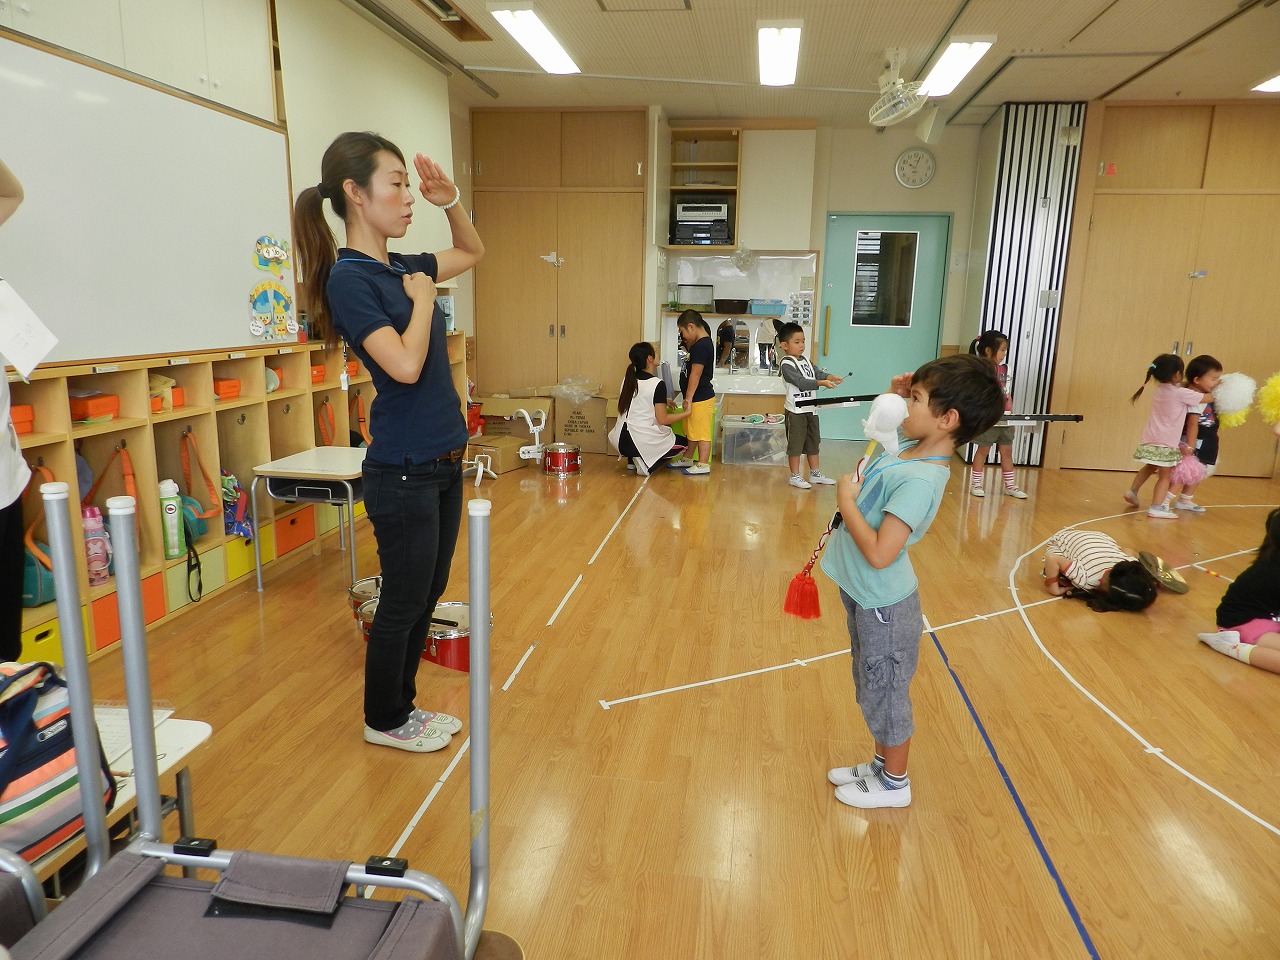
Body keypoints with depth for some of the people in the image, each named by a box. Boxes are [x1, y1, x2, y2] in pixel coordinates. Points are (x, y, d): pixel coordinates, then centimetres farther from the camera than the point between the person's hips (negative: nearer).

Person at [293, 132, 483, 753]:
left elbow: (474, 252, 25)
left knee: (427, 595, 18)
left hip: (442, 465, 8)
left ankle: (402, 704, 35)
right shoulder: (349, 279, -15)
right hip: (403, 473, -8)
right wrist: (421, 298, -12)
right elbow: (405, 365, -26)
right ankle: (384, 721, 28)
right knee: (404, 601, 7)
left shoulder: (401, 268, 9)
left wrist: (449, 202, 8)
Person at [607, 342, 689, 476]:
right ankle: (647, 461, 1)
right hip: (645, 443, -7)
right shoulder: (658, 384, -14)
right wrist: (687, 413, -3)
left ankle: (632, 459, 14)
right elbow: (662, 420, -14)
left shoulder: (628, 379, 6)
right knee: (683, 443, 18)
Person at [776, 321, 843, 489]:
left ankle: (815, 473, 27)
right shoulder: (786, 364, -14)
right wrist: (822, 383, -29)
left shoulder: (805, 360, 12)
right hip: (796, 411, -8)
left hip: (810, 409, 8)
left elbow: (818, 373, 4)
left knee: (813, 442, 16)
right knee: (795, 443, 0)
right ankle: (795, 476, 10)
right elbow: (800, 382, -23)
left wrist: (831, 377, -16)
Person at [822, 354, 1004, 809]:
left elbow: (879, 553, -33)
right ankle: (881, 765, 44)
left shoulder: (920, 480, -28)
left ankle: (894, 784, 33)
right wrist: (893, 398, 3)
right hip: (865, 595, 9)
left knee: (885, 692, 12)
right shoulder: (908, 447, -2)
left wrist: (845, 500, -22)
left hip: (882, 604, -9)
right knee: (873, 688, 24)